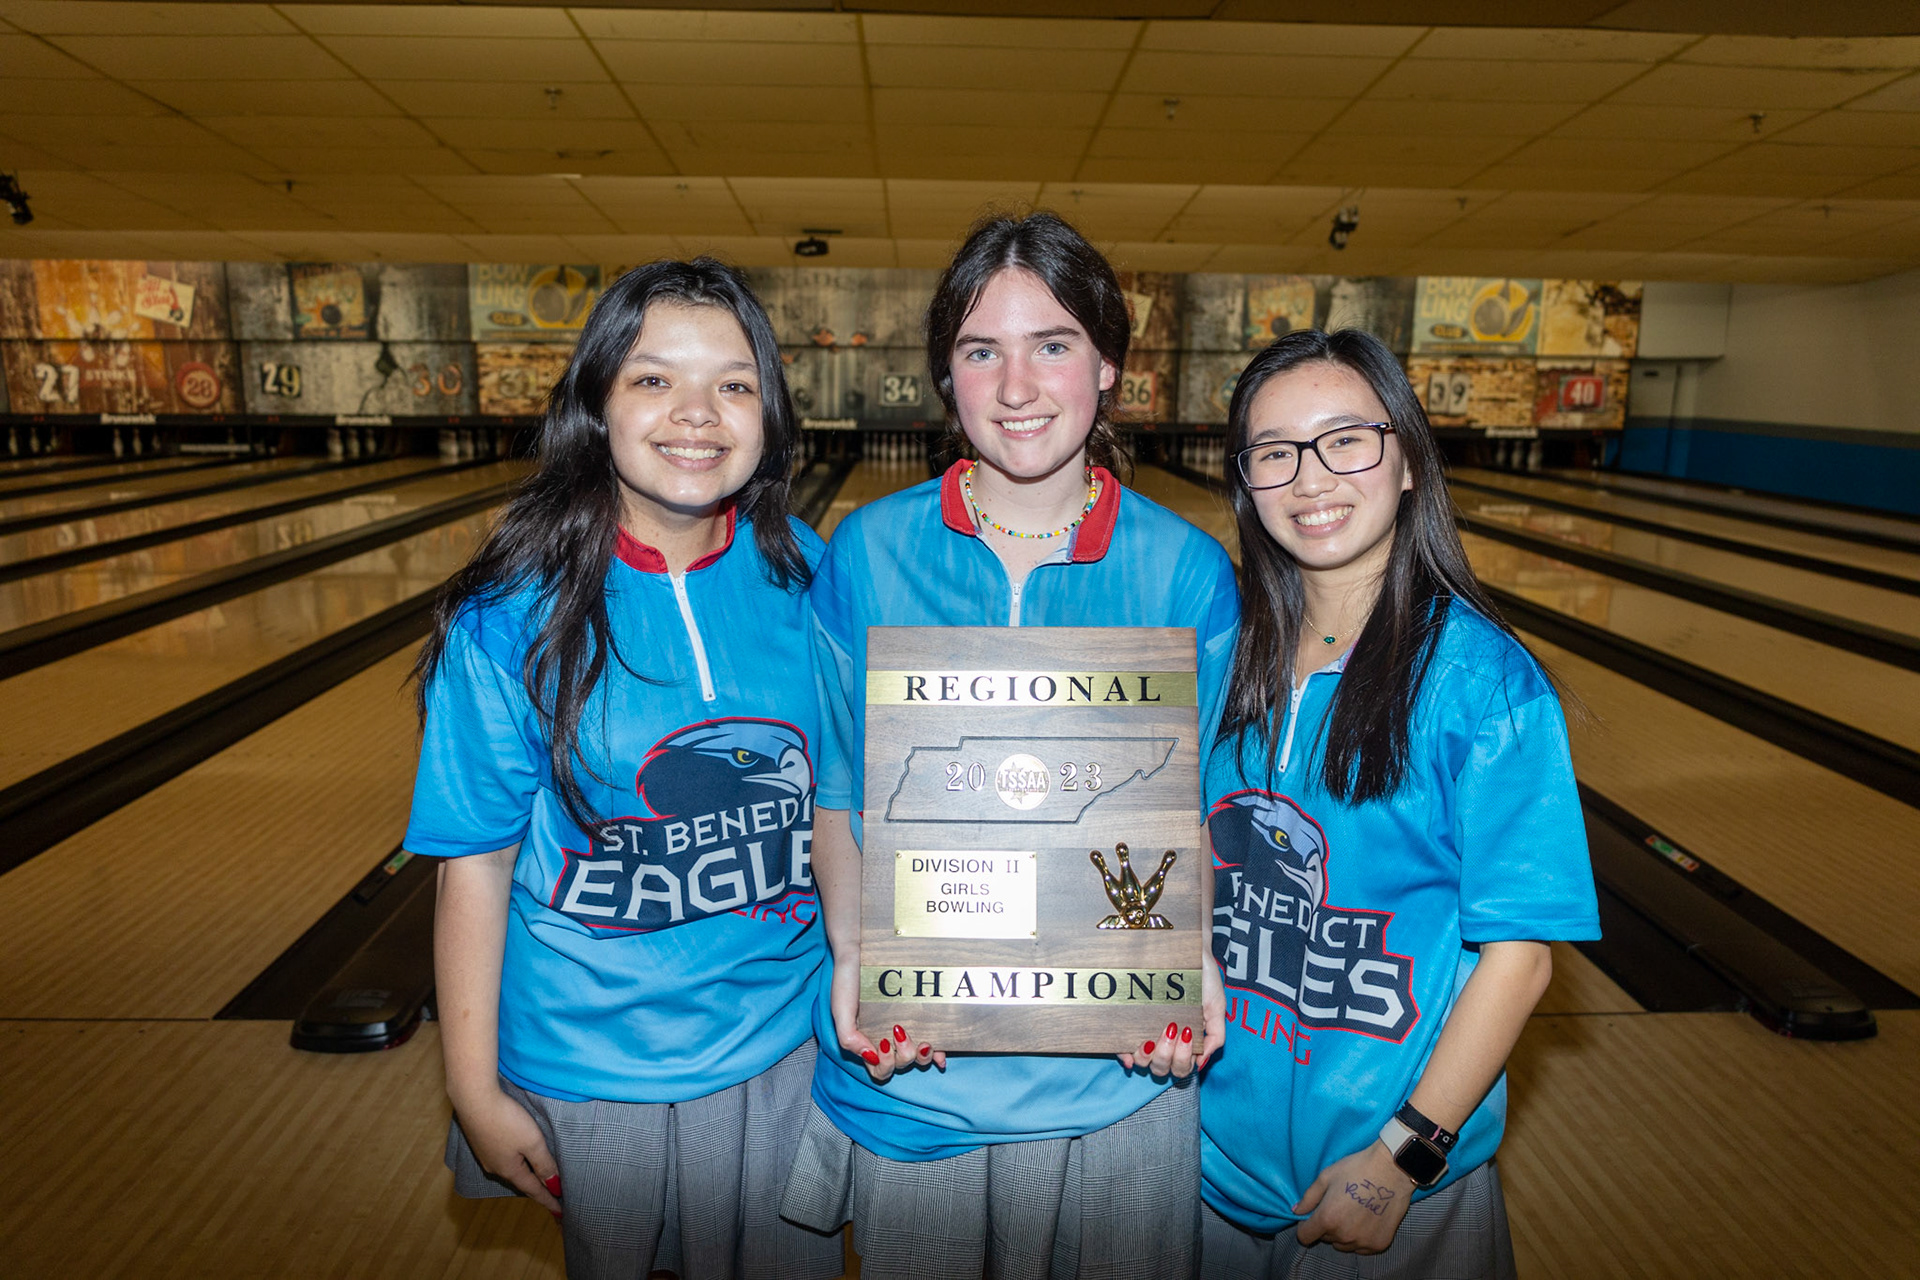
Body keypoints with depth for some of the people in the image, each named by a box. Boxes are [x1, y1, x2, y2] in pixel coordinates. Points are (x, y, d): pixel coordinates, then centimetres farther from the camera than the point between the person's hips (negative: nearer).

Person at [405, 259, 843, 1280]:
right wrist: (476, 1092, -5)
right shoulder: (513, 620, -16)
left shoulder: (805, 577, -8)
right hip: (593, 1070, -2)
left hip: (784, 1046, 3)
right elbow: (477, 864, -10)